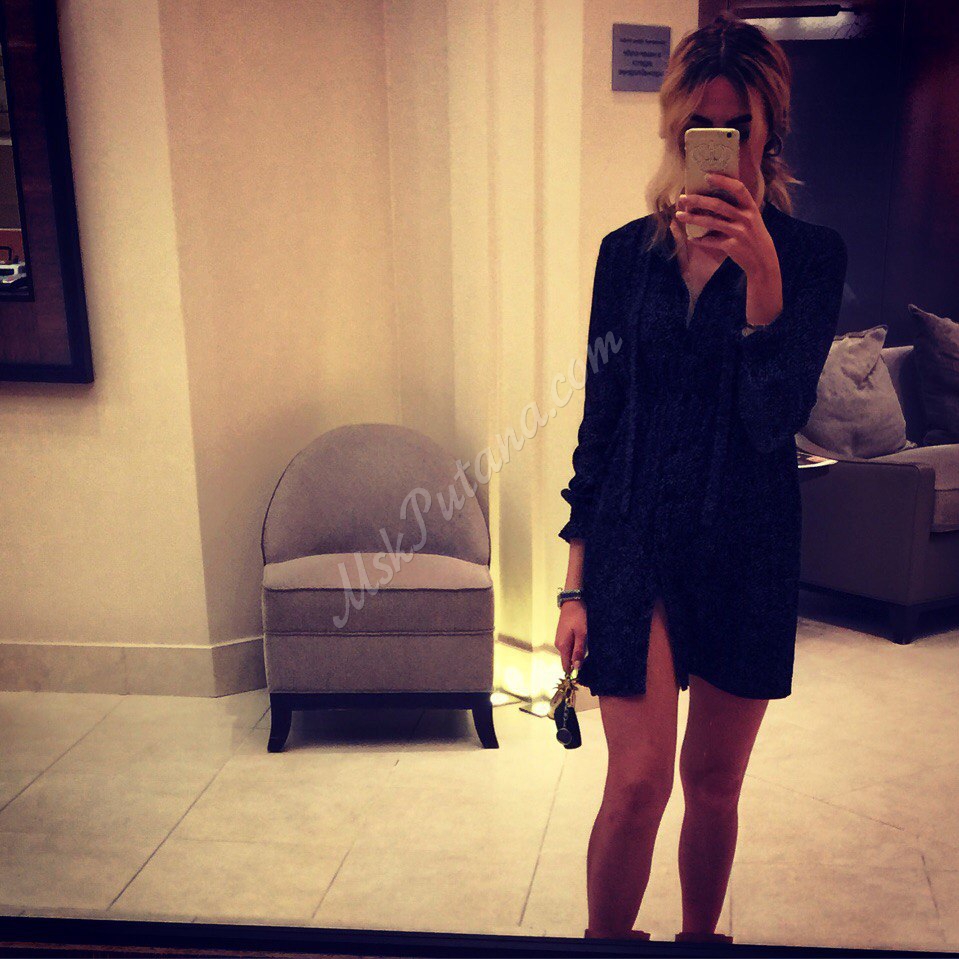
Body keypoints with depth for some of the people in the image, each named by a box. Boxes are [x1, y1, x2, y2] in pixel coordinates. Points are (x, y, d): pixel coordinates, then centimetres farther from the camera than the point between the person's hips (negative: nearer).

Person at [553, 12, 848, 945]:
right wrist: (574, 587, 2)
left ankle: (699, 939, 37)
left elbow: (775, 417, -13)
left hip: (747, 544, 0)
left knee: (714, 783, 13)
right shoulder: (627, 252, 3)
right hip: (634, 536, 0)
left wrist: (760, 273, -26)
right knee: (637, 779, -6)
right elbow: (598, 423, 4)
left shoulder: (809, 253, -1)